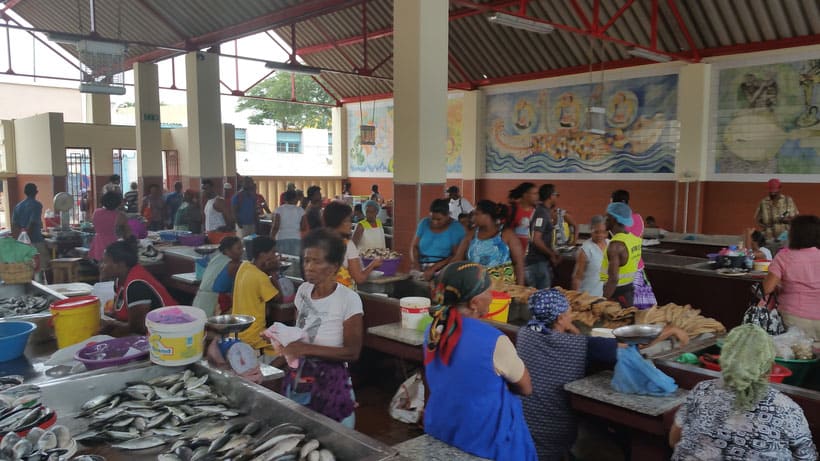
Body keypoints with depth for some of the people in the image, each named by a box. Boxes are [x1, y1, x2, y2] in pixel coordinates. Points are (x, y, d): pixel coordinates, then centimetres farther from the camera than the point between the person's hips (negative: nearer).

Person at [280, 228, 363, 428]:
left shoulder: (349, 299, -16)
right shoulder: (303, 290, 2)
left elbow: (352, 352, -16)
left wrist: (308, 349, -23)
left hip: (330, 384, -5)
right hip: (298, 380, 6)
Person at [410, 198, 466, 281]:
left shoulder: (457, 228, -3)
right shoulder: (424, 223, 9)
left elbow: (457, 256, -10)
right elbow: (414, 246, 10)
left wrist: (435, 267, -21)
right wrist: (415, 262, -10)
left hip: (443, 268, -3)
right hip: (421, 268, 3)